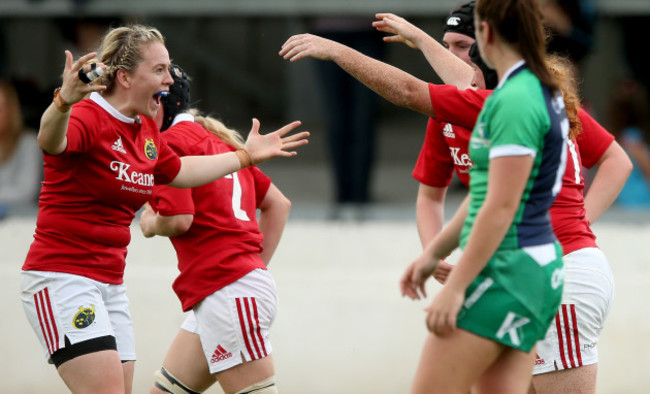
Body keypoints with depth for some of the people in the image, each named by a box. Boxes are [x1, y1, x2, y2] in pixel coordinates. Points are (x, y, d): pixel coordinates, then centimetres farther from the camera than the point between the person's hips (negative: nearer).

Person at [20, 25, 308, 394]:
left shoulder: (146, 130, 11)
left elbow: (179, 171, 31)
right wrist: (64, 101, -62)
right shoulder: (87, 118, -17)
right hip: (62, 277, -9)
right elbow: (51, 141, -41)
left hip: (111, 281, 9)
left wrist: (246, 155, 33)